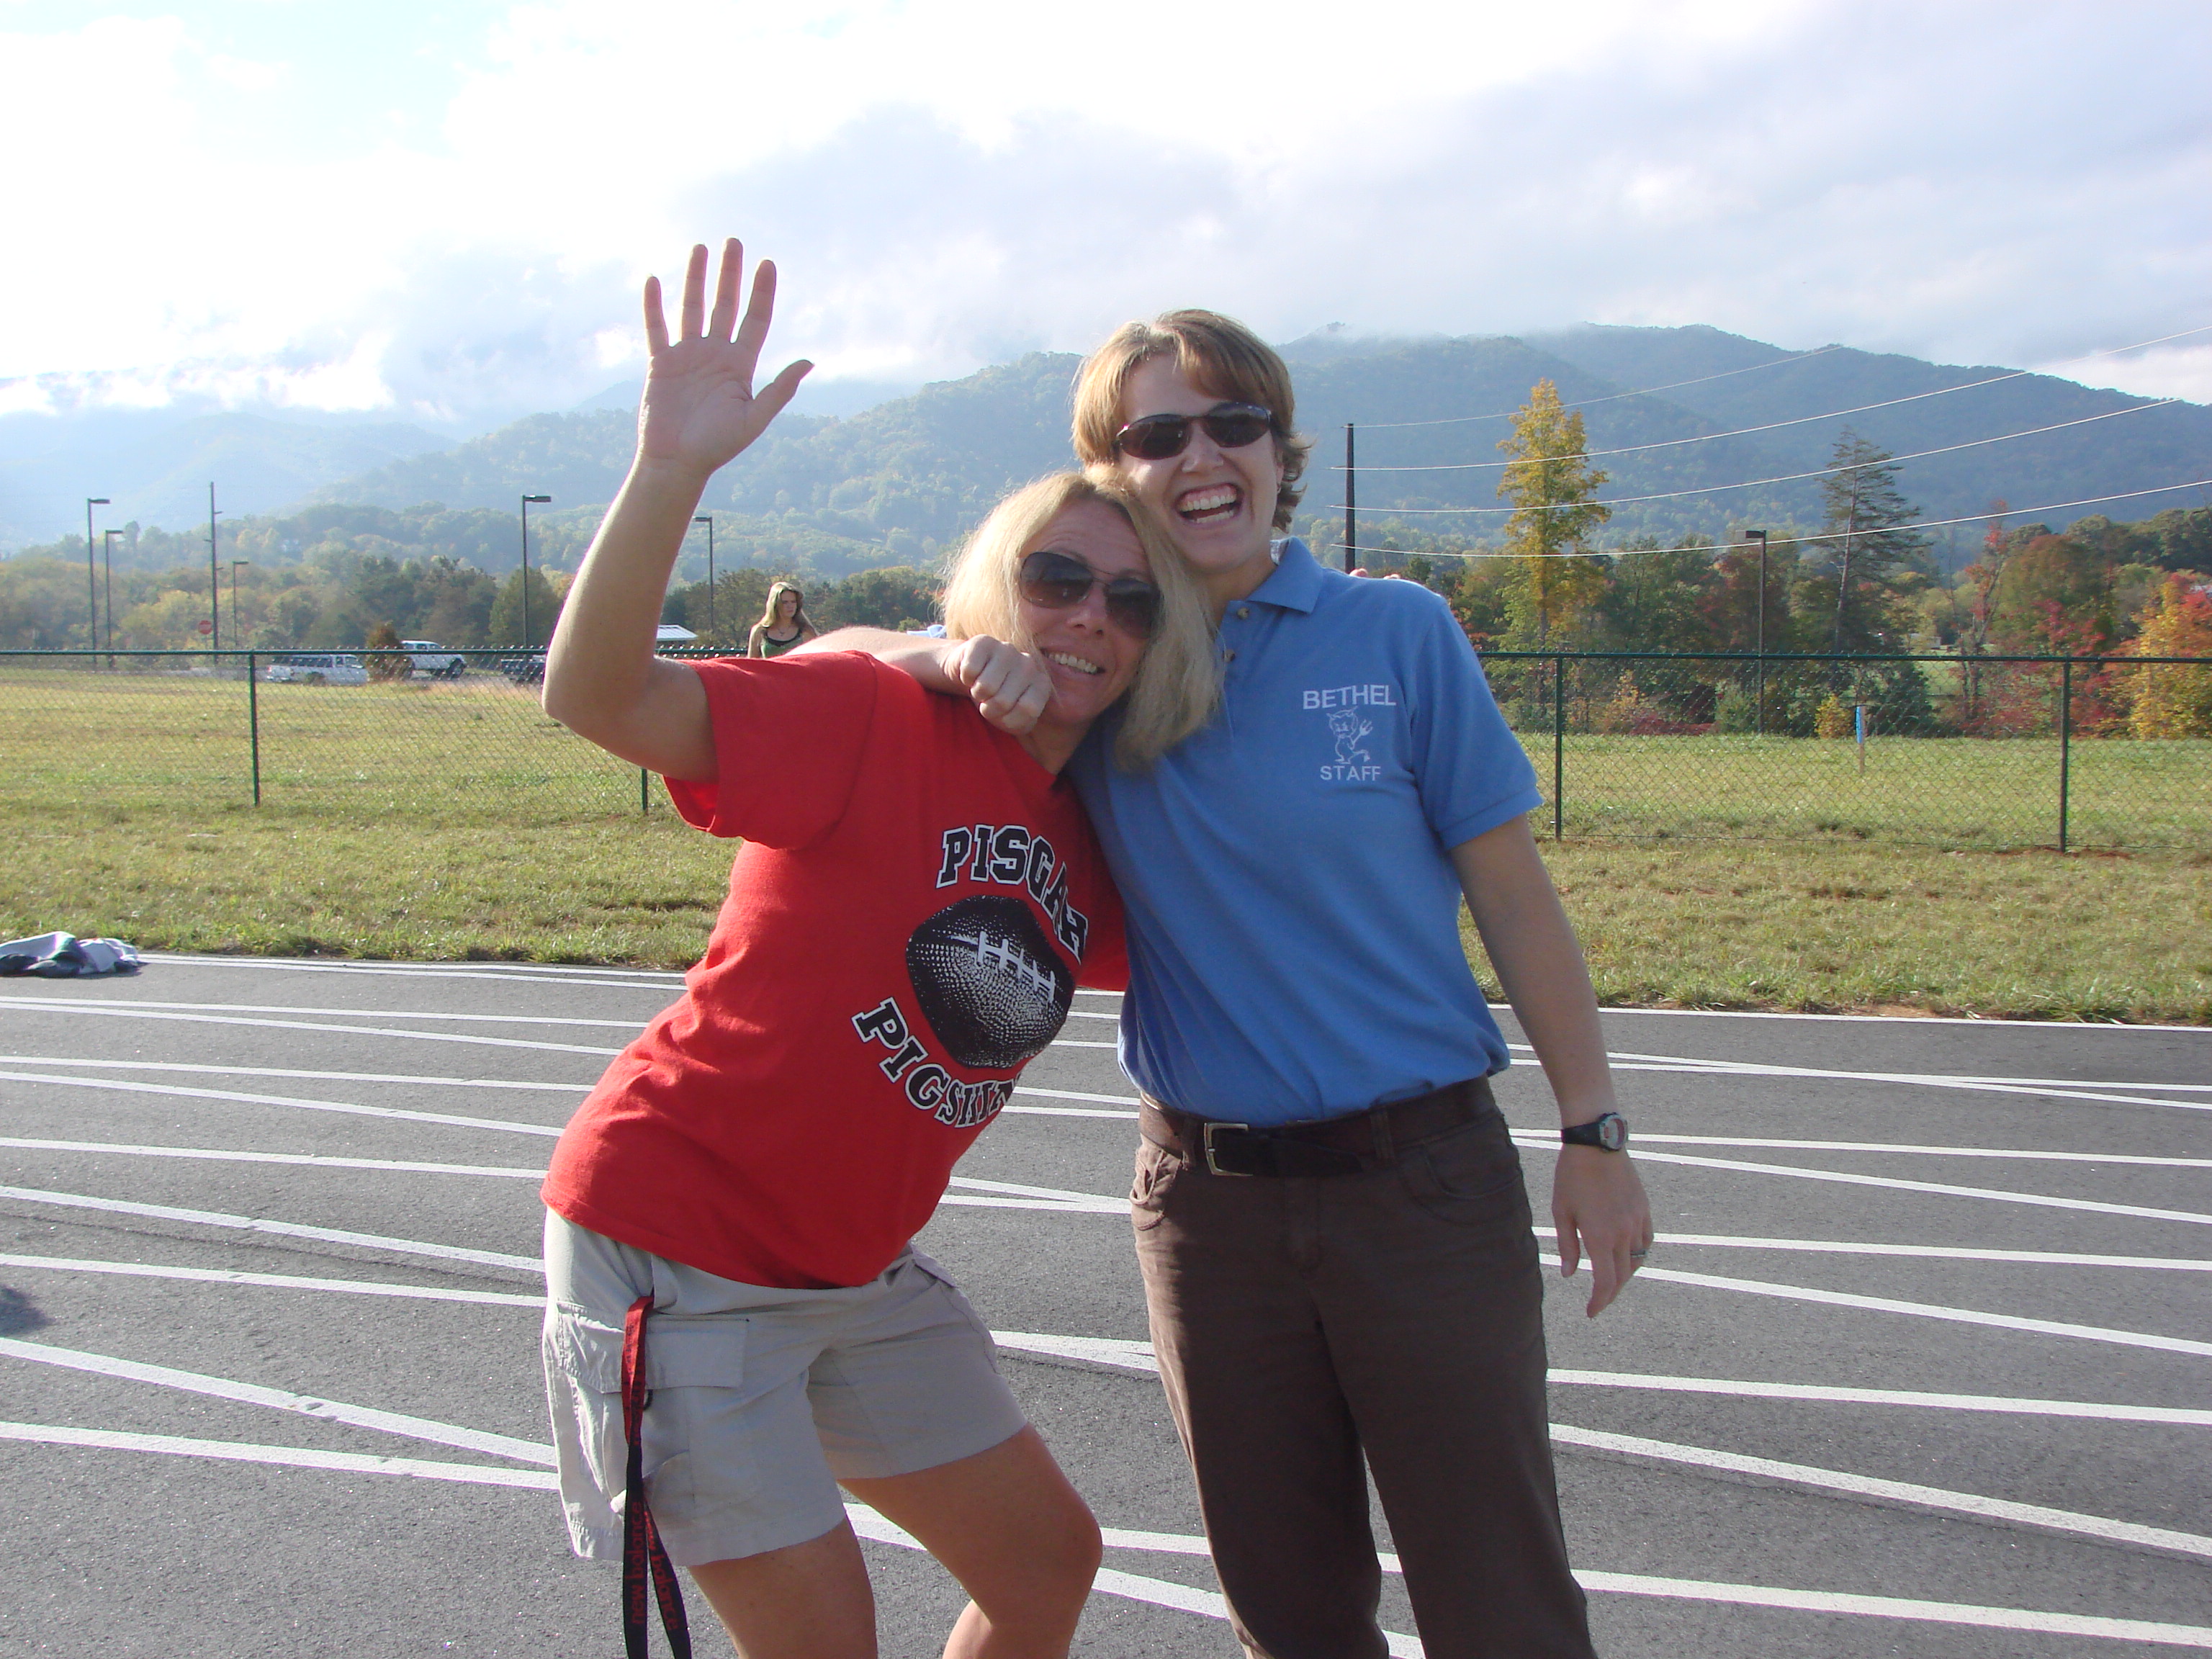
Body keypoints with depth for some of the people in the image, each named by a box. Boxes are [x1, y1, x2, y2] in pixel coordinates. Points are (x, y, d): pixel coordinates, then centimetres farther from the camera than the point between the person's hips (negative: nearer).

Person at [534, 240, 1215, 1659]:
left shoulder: (1090, 850, 5)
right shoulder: (875, 715, -17)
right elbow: (598, 696, -30)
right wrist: (673, 468, -45)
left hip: (858, 1272, 8)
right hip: (677, 1255, -8)